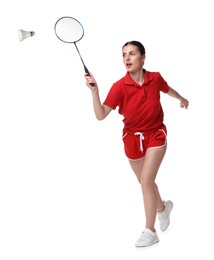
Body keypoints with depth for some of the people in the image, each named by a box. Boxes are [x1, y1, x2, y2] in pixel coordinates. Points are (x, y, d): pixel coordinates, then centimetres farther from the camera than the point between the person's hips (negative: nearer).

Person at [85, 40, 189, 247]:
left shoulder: (155, 78, -13)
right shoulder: (119, 86, -18)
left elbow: (167, 89, 13)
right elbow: (101, 115, -25)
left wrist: (182, 99, 32)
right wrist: (94, 90, -38)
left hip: (155, 135, -2)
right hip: (132, 138, 2)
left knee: (146, 181, -12)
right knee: (145, 182, 17)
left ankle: (150, 231, -1)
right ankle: (163, 207, 48)